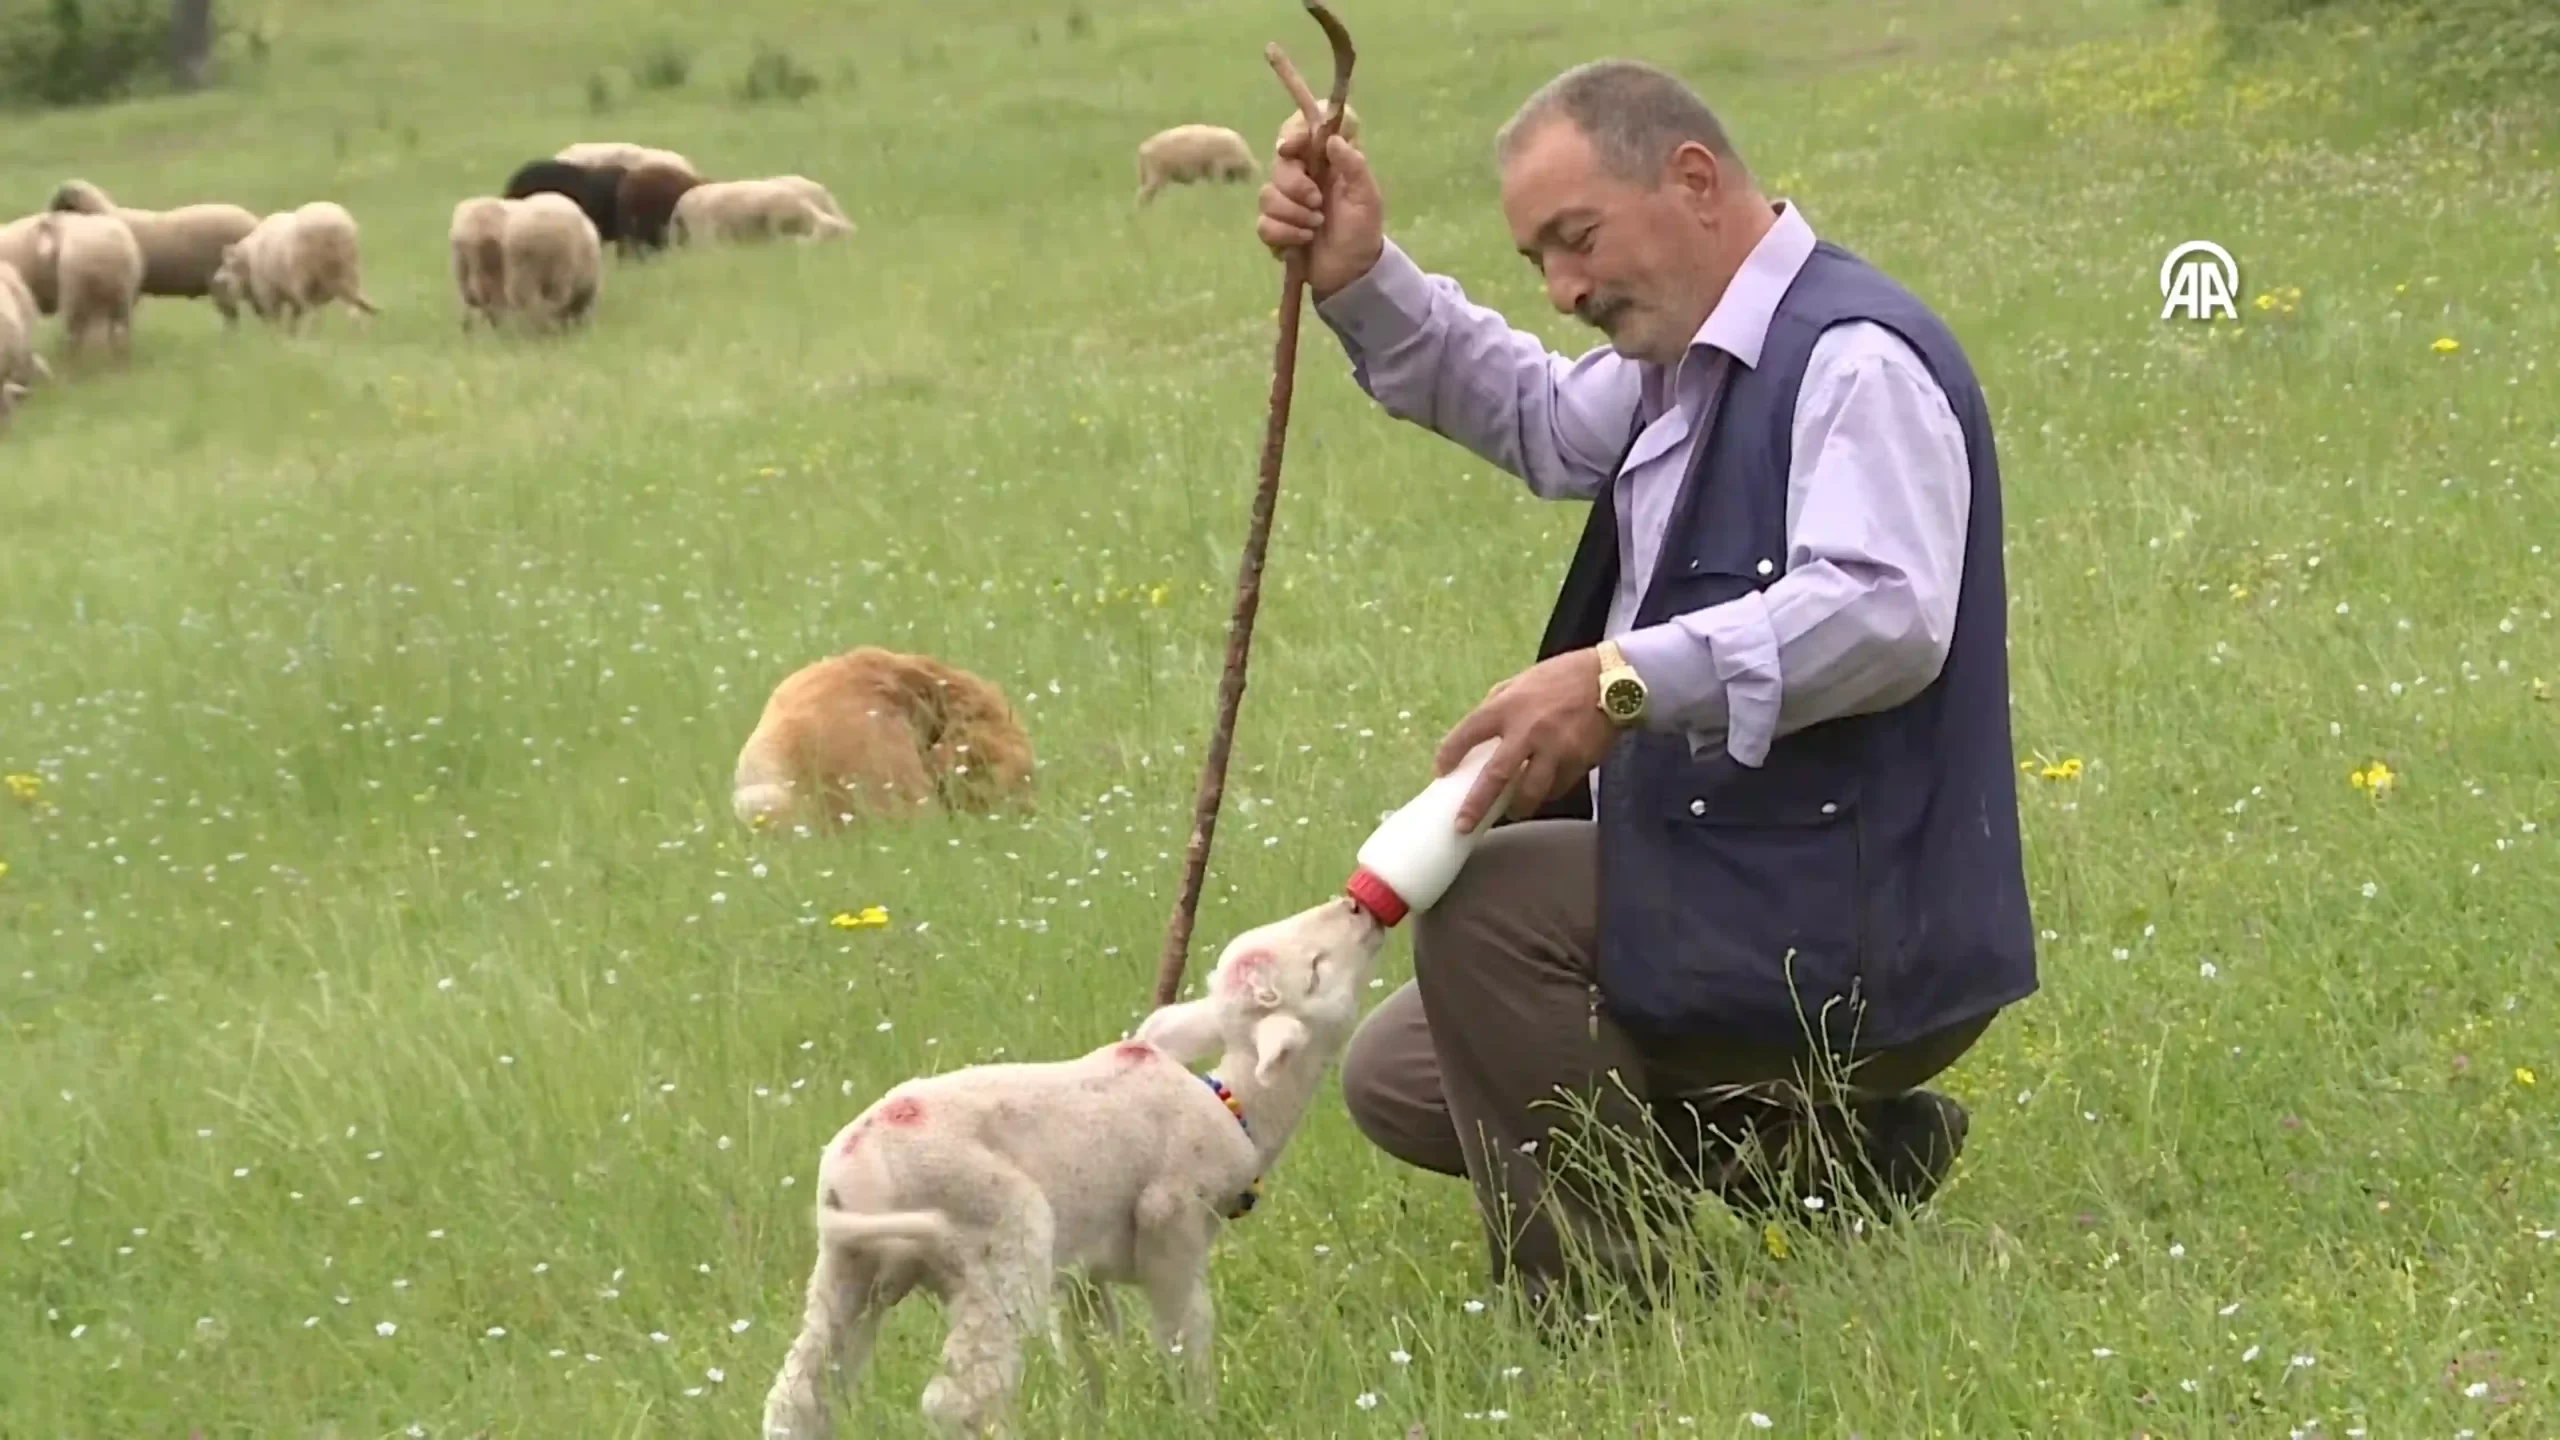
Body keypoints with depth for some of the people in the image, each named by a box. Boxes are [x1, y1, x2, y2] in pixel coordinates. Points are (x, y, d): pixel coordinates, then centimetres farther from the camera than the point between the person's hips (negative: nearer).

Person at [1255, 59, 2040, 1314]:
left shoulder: (1854, 359, -19)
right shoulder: (1689, 366, 12)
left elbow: (1884, 615, -33)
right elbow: (1536, 420, 28)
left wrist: (1630, 680, -42)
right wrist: (1363, 284, 13)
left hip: (1852, 934, -11)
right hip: (1750, 891, 11)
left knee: (1482, 900, -24)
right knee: (1396, 1080, 14)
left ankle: (1592, 1307, -14)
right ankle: (1842, 1150, 9)